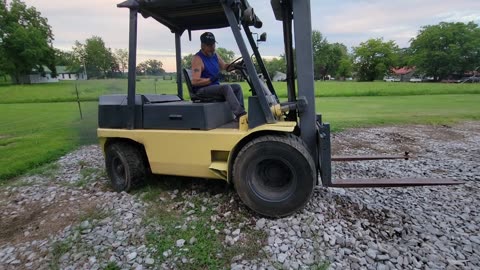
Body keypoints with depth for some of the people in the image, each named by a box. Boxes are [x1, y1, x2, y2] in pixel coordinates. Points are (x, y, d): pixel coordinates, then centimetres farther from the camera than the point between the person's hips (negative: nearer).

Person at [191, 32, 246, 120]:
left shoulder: (215, 56, 13)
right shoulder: (198, 59, -13)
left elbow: (225, 66, 27)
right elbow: (194, 81, -20)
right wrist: (211, 79, -24)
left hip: (215, 87, 9)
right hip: (202, 90, -9)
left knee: (237, 87, 0)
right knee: (226, 87, -29)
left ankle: (241, 111, -11)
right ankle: (239, 113, -35)